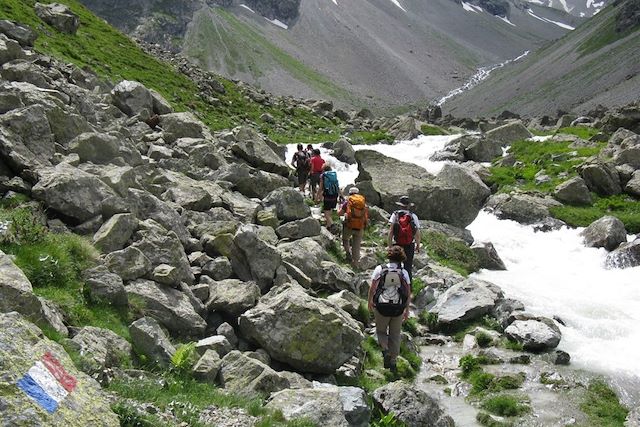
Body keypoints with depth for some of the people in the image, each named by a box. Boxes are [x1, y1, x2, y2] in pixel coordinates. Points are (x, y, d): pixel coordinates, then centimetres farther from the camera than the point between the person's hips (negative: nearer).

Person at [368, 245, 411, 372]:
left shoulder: (380, 269, -5)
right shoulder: (404, 273, 0)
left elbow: (372, 288, -6)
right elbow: (408, 293, 1)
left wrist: (370, 302, 11)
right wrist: (407, 310, 11)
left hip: (382, 307, -1)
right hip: (398, 308, 1)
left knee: (381, 331, 20)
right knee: (395, 335, 17)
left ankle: (386, 351, -6)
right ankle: (393, 362, 19)